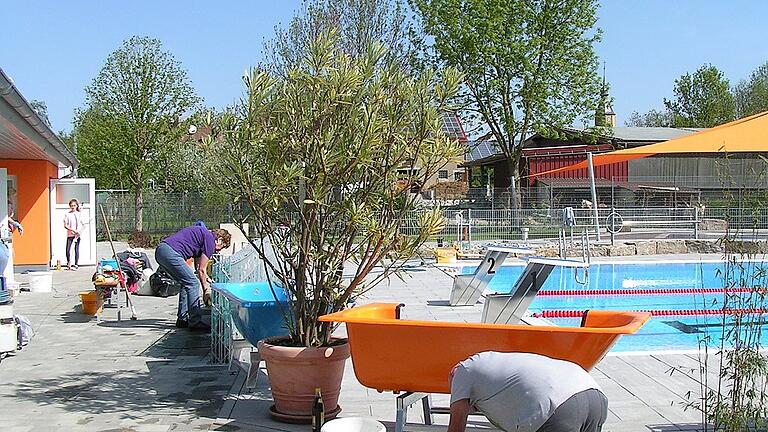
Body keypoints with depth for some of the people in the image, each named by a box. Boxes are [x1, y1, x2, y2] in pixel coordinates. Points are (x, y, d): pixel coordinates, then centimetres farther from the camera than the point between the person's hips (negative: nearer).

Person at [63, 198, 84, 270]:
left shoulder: (79, 214, 5)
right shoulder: (67, 214, 2)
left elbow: (83, 224, 6)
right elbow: (65, 225, -3)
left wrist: (80, 231, -12)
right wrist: (73, 230, -16)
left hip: (78, 235, 1)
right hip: (70, 235, -1)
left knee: (77, 250, 2)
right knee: (67, 250, -6)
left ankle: (76, 265, 8)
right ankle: (68, 264, 13)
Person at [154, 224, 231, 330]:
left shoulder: (201, 233, 26)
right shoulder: (210, 239, -2)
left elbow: (198, 267, 32)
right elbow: (201, 270, 0)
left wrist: (207, 282, 37)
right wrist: (206, 290, 10)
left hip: (160, 251, 10)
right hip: (171, 252, -10)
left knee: (187, 283, 18)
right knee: (193, 283, -4)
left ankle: (182, 319, 19)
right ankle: (195, 321, -2)